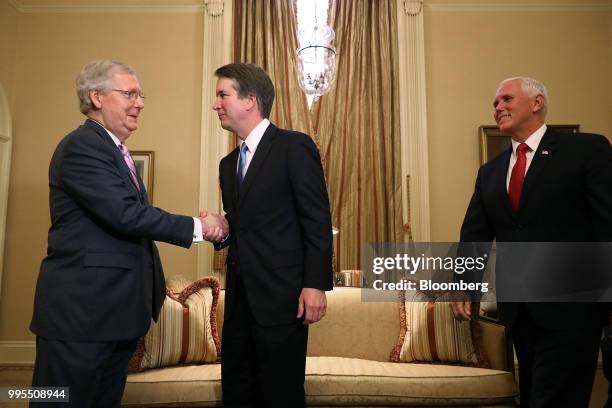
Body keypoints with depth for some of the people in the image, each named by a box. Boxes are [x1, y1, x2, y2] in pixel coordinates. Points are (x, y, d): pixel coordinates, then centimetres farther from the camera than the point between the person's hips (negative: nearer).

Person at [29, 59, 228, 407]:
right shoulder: (81, 146, -14)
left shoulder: (117, 151, 17)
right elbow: (126, 214, -23)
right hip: (80, 310, -9)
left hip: (117, 310, 10)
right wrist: (197, 227, -16)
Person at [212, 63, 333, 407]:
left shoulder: (294, 146, -7)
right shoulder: (229, 163, 17)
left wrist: (316, 284, -17)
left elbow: (318, 221, -11)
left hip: (281, 297, -7)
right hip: (240, 297, 7)